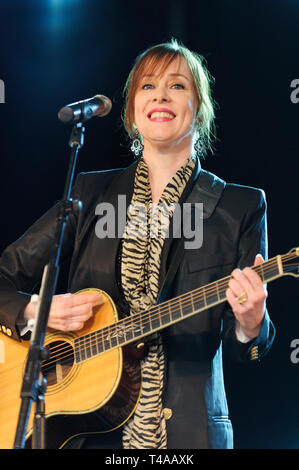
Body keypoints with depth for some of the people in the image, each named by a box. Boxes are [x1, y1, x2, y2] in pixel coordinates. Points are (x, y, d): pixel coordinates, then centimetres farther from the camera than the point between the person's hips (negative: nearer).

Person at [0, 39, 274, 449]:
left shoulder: (242, 208, 3)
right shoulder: (90, 193, 8)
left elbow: (243, 350, 2)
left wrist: (250, 324, -20)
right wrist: (36, 312, -10)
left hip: (186, 430, -1)